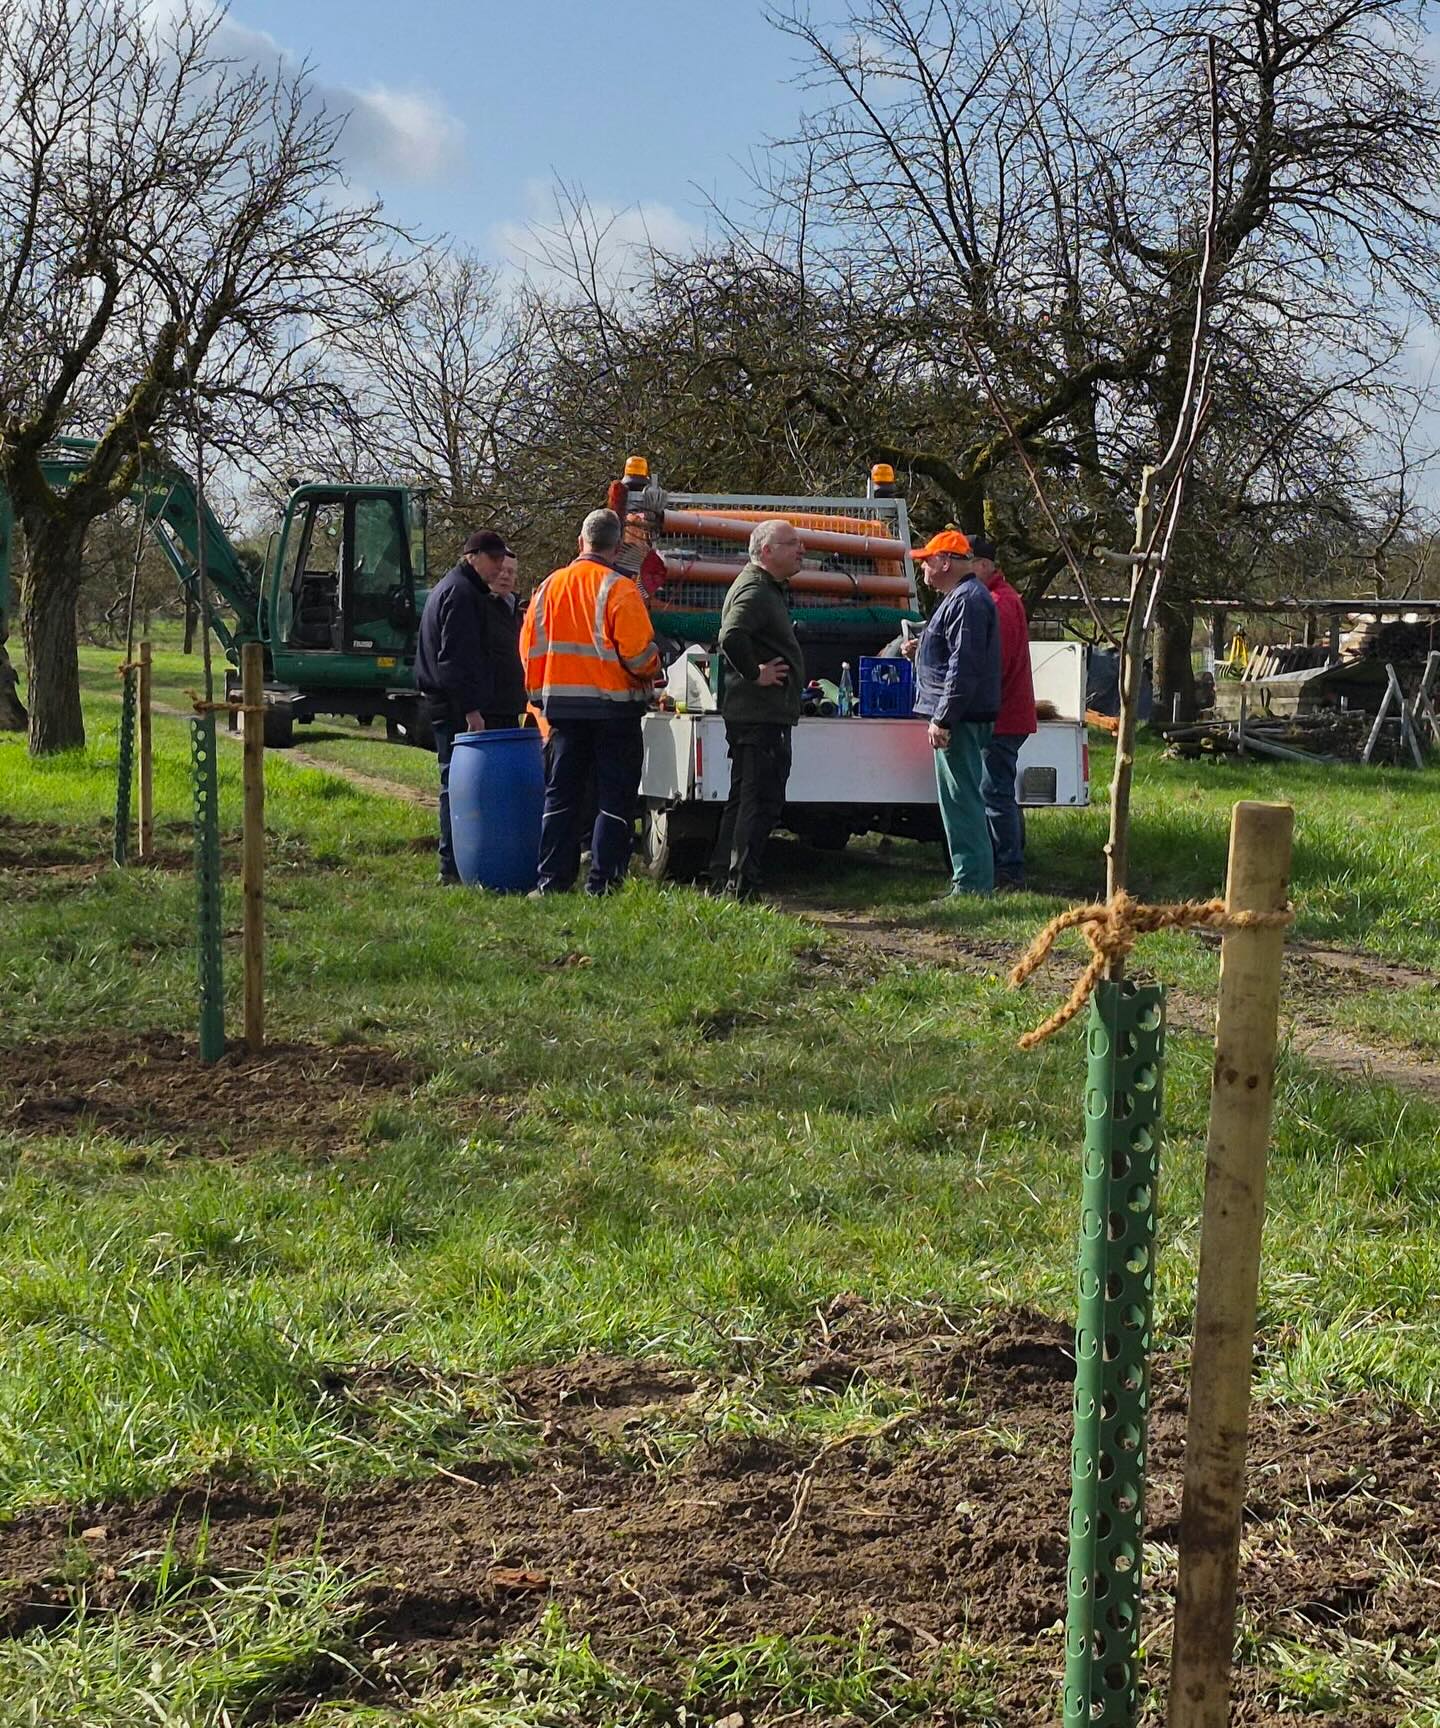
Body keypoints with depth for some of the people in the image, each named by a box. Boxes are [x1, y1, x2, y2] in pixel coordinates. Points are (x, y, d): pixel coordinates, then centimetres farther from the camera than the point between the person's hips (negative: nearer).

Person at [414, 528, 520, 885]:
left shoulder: (470, 593, 23)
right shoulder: (460, 593, -11)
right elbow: (457, 657, -20)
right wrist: (471, 710, -24)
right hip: (463, 712, -11)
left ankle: (454, 866, 12)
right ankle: (455, 867, -10)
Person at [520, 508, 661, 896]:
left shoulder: (549, 585, 7)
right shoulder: (619, 588, -10)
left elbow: (529, 648, 10)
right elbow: (639, 651, -15)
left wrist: (541, 697, 20)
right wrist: (650, 673, 7)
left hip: (561, 705, 5)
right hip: (613, 706, -5)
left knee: (561, 795, 11)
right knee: (615, 798, 1)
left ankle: (552, 880, 10)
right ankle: (602, 882, -2)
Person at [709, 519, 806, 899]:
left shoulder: (767, 589, 19)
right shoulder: (754, 590, -16)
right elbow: (731, 637, -33)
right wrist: (755, 674, -23)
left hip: (763, 715, 11)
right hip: (760, 717, -11)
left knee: (744, 800, 16)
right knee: (761, 803, -9)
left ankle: (722, 879, 22)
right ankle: (741, 886, -8)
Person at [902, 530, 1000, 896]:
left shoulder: (967, 601, -16)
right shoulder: (959, 597, 19)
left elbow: (964, 666, -23)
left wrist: (943, 719, -24)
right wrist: (922, 650, 15)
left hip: (960, 716, -11)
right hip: (960, 717, 11)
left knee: (961, 800, -9)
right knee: (962, 798, 14)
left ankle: (972, 883, -7)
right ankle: (971, 877, 19)